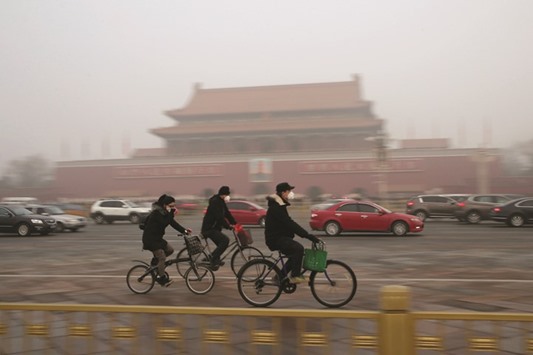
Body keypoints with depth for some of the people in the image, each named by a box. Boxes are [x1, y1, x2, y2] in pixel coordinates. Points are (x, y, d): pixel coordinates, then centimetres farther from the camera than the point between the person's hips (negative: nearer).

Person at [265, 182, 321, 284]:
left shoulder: (280, 205, 15)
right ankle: (295, 275, -16)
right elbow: (289, 224, -25)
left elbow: (289, 224, 20)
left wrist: (307, 234, 13)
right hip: (276, 238, -10)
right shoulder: (276, 207, -18)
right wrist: (308, 235, -27)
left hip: (280, 237, 10)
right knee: (298, 248, -25)